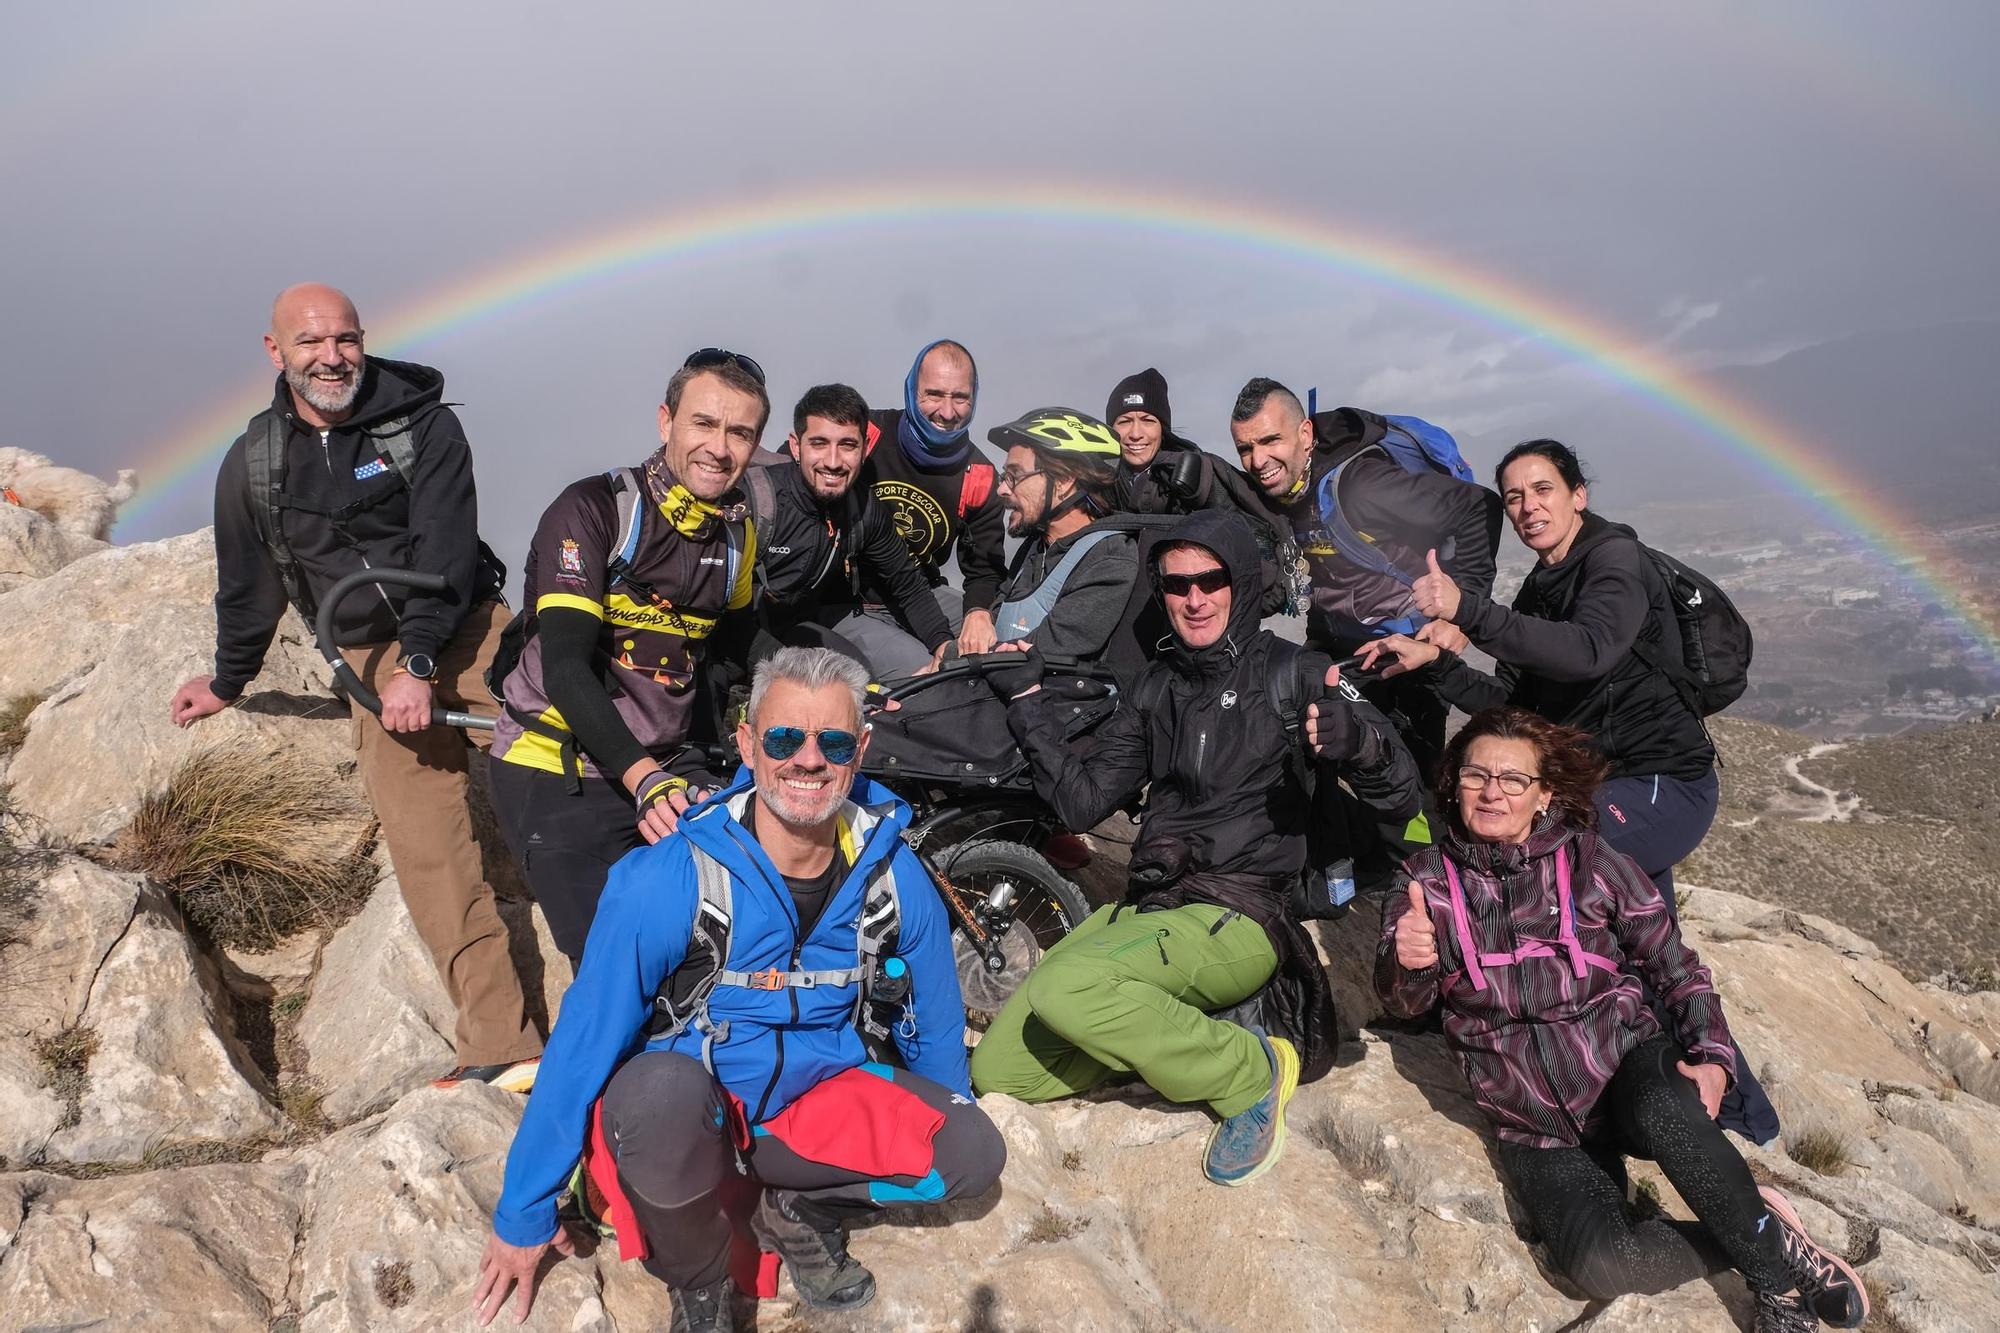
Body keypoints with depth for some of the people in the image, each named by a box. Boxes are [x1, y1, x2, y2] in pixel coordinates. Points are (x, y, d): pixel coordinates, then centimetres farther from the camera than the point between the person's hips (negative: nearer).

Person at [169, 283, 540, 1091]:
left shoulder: (421, 424, -3)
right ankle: (498, 1047, -10)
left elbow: (445, 548, -11)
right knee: (427, 850, -9)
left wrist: (421, 666, -19)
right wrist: (228, 682, 34)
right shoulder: (254, 464, 9)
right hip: (378, 663, 2)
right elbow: (249, 584, 23)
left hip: (466, 631, -2)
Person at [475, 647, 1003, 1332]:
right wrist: (524, 1214, -9)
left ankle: (799, 1209, 7)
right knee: (662, 1090, -38)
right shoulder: (667, 881, -24)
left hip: (823, 1100, 3)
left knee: (974, 1152, -19)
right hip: (689, 1116, -3)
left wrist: (945, 1137, 17)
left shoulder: (894, 874, -12)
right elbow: (584, 1042, -16)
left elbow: (935, 1029, 5)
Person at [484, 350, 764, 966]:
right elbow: (565, 665, -24)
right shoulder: (593, 510, -15)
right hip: (558, 777, -5)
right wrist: (642, 777, -37)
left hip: (670, 769, 6)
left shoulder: (737, 532, 5)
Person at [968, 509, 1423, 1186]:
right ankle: (1165, 1031, 7)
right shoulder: (1159, 689, 16)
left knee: (1061, 986, -32)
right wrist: (1027, 703, 3)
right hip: (1148, 907, 6)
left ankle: (1249, 1072, -11)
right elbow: (1083, 801, 11)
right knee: (995, 1071, -7)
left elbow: (1400, 799, -6)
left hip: (1241, 916, -6)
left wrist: (1361, 740, -28)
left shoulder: (1291, 672, 0)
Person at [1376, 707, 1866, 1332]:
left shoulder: (1594, 864, -1)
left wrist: (1710, 1057, -12)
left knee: (1665, 1110, -37)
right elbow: (1403, 1002, -4)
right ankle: (1751, 1237, -2)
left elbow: (1678, 970, 5)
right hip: (1538, 1128, 1)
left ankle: (1775, 1257, -12)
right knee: (1601, 1263, -26)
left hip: (1627, 1061, 0)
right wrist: (1408, 962, -28)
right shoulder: (1430, 880, 1)